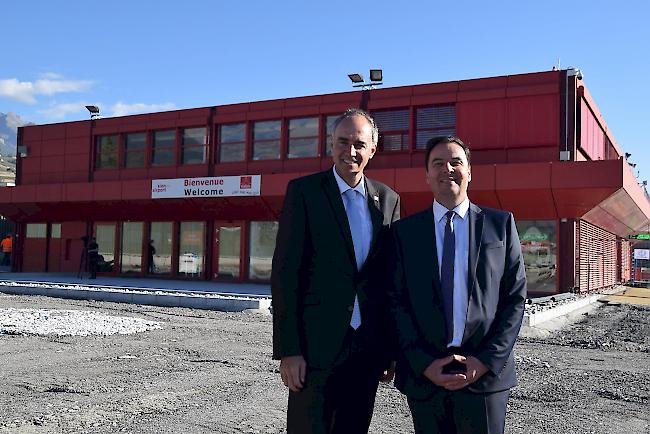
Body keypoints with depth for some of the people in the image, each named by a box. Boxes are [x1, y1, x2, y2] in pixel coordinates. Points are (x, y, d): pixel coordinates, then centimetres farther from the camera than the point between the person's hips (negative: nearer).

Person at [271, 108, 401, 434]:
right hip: (317, 345, -4)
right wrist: (288, 351, -12)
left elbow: (393, 276, 11)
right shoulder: (303, 191, -4)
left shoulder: (388, 199, 8)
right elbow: (285, 272, -8)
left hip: (369, 346, 4)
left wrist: (393, 346, 9)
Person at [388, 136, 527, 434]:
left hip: (486, 374, 0)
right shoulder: (404, 231, 6)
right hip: (423, 376, 1)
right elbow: (396, 302, 2)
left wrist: (487, 360, -7)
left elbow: (516, 297, 2)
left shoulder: (500, 224, 5)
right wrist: (425, 363, -8)